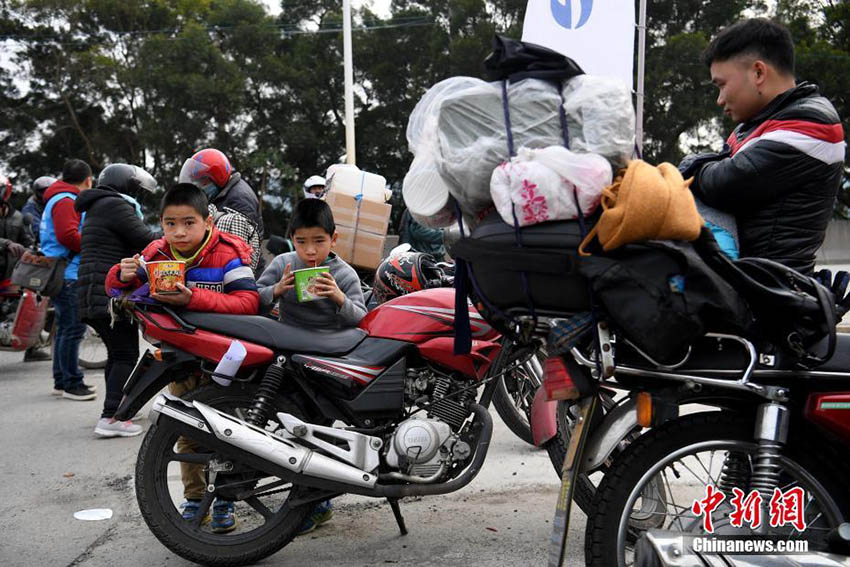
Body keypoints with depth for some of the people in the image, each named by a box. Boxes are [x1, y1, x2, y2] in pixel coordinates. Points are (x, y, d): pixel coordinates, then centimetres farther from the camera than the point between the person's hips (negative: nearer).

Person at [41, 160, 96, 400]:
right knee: (74, 328, -9)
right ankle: (71, 383, -6)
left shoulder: (62, 200, 22)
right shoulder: (66, 201, -11)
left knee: (65, 328, 15)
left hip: (64, 274, 11)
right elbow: (67, 235, -23)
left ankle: (61, 381, 23)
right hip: (67, 274, -11)